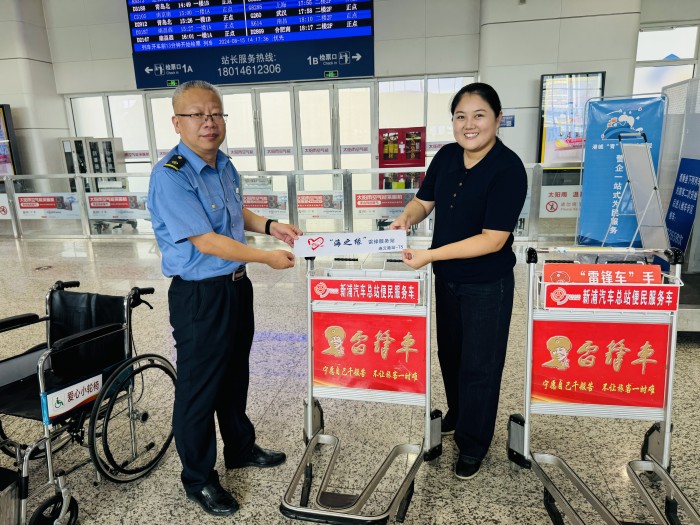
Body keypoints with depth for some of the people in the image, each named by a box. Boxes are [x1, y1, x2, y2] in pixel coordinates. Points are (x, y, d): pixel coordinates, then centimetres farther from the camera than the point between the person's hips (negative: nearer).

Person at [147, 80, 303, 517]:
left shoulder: (224, 165, 5)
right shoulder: (170, 177, -21)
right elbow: (206, 241, -24)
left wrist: (269, 226, 3)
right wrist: (267, 257, -17)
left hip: (237, 285, 8)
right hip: (200, 296, -8)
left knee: (235, 375, 22)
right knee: (199, 388, 8)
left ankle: (241, 448, 44)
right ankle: (199, 480, 29)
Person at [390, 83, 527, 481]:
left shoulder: (508, 169, -22)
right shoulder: (446, 157, -2)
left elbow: (493, 239, -26)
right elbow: (425, 200, 10)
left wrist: (431, 255, -29)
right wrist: (408, 216, -14)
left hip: (487, 285, -6)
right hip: (447, 278, 7)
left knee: (479, 365, 7)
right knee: (450, 353, 22)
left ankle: (473, 444, 29)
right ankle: (457, 413, 47)